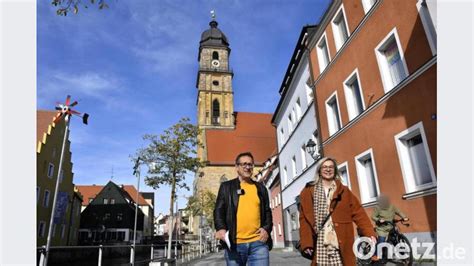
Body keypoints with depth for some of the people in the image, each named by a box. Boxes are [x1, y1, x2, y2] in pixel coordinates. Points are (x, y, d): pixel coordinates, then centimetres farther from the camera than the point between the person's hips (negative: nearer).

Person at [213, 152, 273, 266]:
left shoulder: (260, 188, 17)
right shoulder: (226, 186, 10)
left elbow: (267, 212, 18)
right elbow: (219, 210, 5)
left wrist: (267, 229, -1)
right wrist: (220, 228, -13)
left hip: (258, 243, 1)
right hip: (234, 243, -1)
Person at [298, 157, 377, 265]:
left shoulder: (344, 191, 11)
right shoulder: (308, 192, 7)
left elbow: (358, 213, 3)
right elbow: (304, 219, 2)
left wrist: (370, 233, -11)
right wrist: (306, 243, -6)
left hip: (341, 244, 1)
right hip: (319, 243, 0)